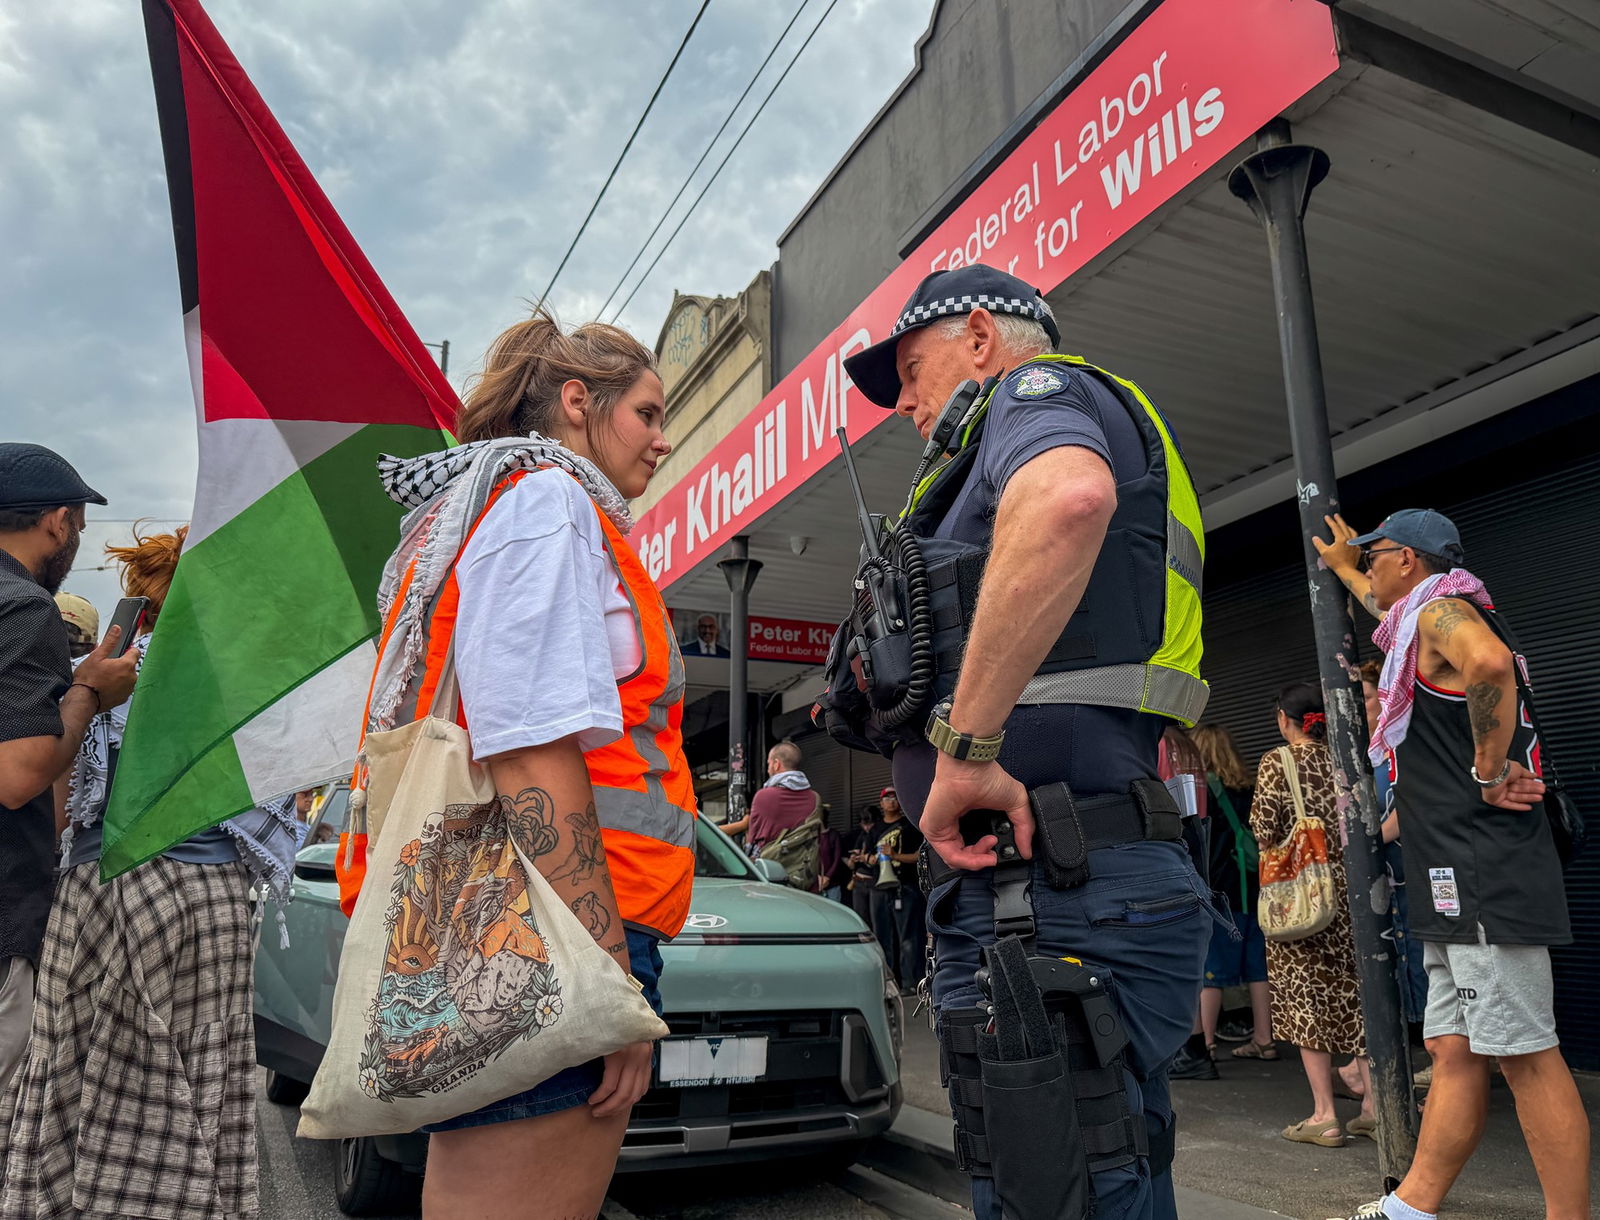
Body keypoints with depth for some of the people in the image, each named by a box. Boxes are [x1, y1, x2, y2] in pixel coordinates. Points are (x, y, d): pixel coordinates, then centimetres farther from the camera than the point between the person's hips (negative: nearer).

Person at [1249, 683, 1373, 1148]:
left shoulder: (1275, 762, -8)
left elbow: (1266, 832, -13)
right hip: (1348, 885, 5)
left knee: (1306, 997, 1)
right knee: (1355, 992, 12)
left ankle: (1325, 1116, 4)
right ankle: (1373, 1105, 15)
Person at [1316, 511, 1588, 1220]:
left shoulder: (1441, 610, -6)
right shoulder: (1422, 618, 23)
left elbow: (1489, 662, -31)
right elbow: (1388, 611, 49)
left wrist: (1491, 771, -21)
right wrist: (1342, 567, 63)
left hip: (1485, 875, -10)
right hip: (1457, 882, 10)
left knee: (1525, 1055, -6)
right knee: (1455, 1051, 10)